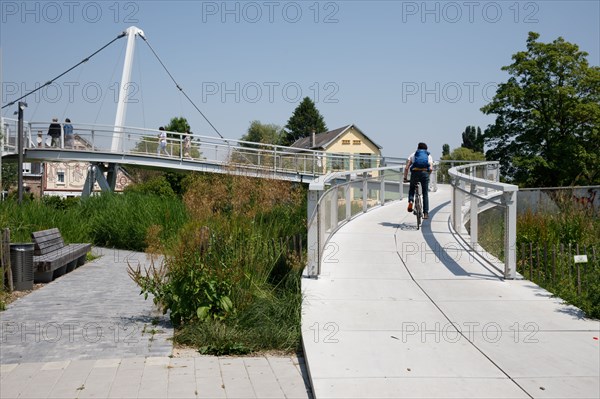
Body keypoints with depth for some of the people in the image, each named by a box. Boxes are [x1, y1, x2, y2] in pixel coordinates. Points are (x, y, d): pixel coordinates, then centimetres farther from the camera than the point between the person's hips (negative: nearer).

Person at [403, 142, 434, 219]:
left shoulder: (413, 154, 22)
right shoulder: (429, 156, 24)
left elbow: (406, 168, 10)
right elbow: (431, 169, 9)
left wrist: (405, 178, 19)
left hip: (415, 173, 0)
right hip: (425, 173, 0)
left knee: (412, 188, 27)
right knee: (425, 194, 11)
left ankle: (410, 201, 1)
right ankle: (426, 213, 8)